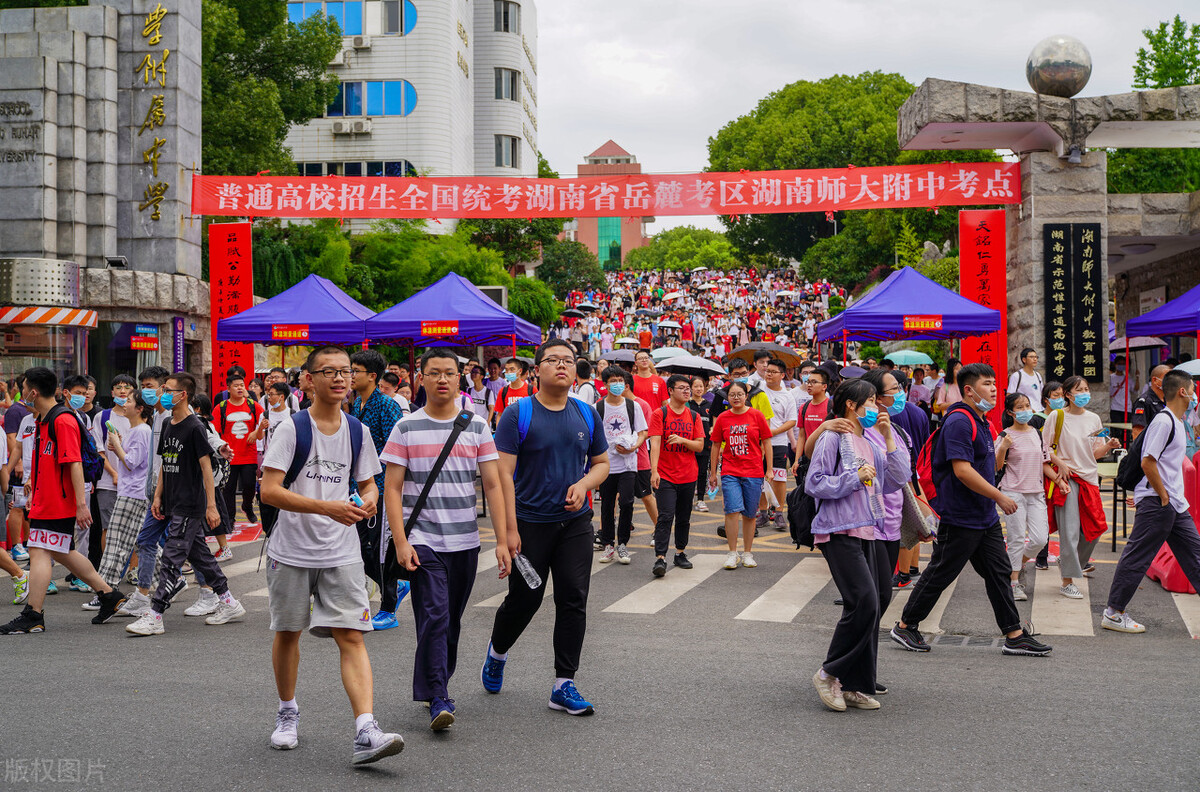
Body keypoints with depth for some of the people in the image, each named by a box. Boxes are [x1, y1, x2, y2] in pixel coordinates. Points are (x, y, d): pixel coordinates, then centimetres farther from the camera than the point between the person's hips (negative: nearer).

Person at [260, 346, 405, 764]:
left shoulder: (358, 430, 5)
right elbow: (269, 491, -16)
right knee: (287, 633, 13)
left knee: (351, 636, -9)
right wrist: (327, 507, -26)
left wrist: (369, 498, -8)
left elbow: (368, 482, 17)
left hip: (342, 553, 2)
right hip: (292, 552, -2)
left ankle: (366, 733, -17)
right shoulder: (292, 428, -8)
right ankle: (287, 714, 35)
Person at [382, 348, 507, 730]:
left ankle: (439, 682, 30)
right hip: (422, 540, -3)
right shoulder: (406, 428, 0)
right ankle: (437, 699, -11)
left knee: (452, 619, 12)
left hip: (465, 541, 3)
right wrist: (400, 541, -12)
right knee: (434, 616, -13)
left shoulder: (476, 426, 6)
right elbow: (392, 489, -2)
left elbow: (493, 485, 5)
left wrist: (502, 540, -2)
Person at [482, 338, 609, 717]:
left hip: (575, 523, 4)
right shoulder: (518, 415, -8)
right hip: (530, 524, -3)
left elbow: (602, 463, 16)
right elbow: (503, 473, -11)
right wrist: (509, 529, -16)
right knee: (525, 598, 6)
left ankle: (564, 686, 7)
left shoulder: (586, 414, 6)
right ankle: (497, 653, 37)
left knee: (574, 600, -1)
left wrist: (583, 484, -7)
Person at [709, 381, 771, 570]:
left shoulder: (756, 415, 1)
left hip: (753, 472, 0)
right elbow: (716, 446, 11)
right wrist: (712, 473, 12)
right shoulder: (722, 418, 4)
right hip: (730, 471, 0)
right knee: (732, 510, -13)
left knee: (749, 514, 6)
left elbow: (766, 442, 5)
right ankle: (732, 553, -3)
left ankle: (748, 553, 19)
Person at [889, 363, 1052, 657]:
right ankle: (905, 626, 14)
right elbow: (962, 470, -26)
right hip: (960, 518, -10)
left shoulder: (982, 422, 14)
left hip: (986, 517, 10)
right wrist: (999, 497, -20)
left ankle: (1014, 635, 14)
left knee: (999, 573, 9)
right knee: (939, 574, 1)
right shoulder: (959, 422, -18)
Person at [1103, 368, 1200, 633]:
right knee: (1137, 556, -4)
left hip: (1175, 504, 10)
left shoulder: (1177, 422, 16)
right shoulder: (1163, 421, -15)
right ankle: (1113, 613, 2)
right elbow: (1148, 462, -21)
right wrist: (1163, 496, -16)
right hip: (1156, 502, -10)